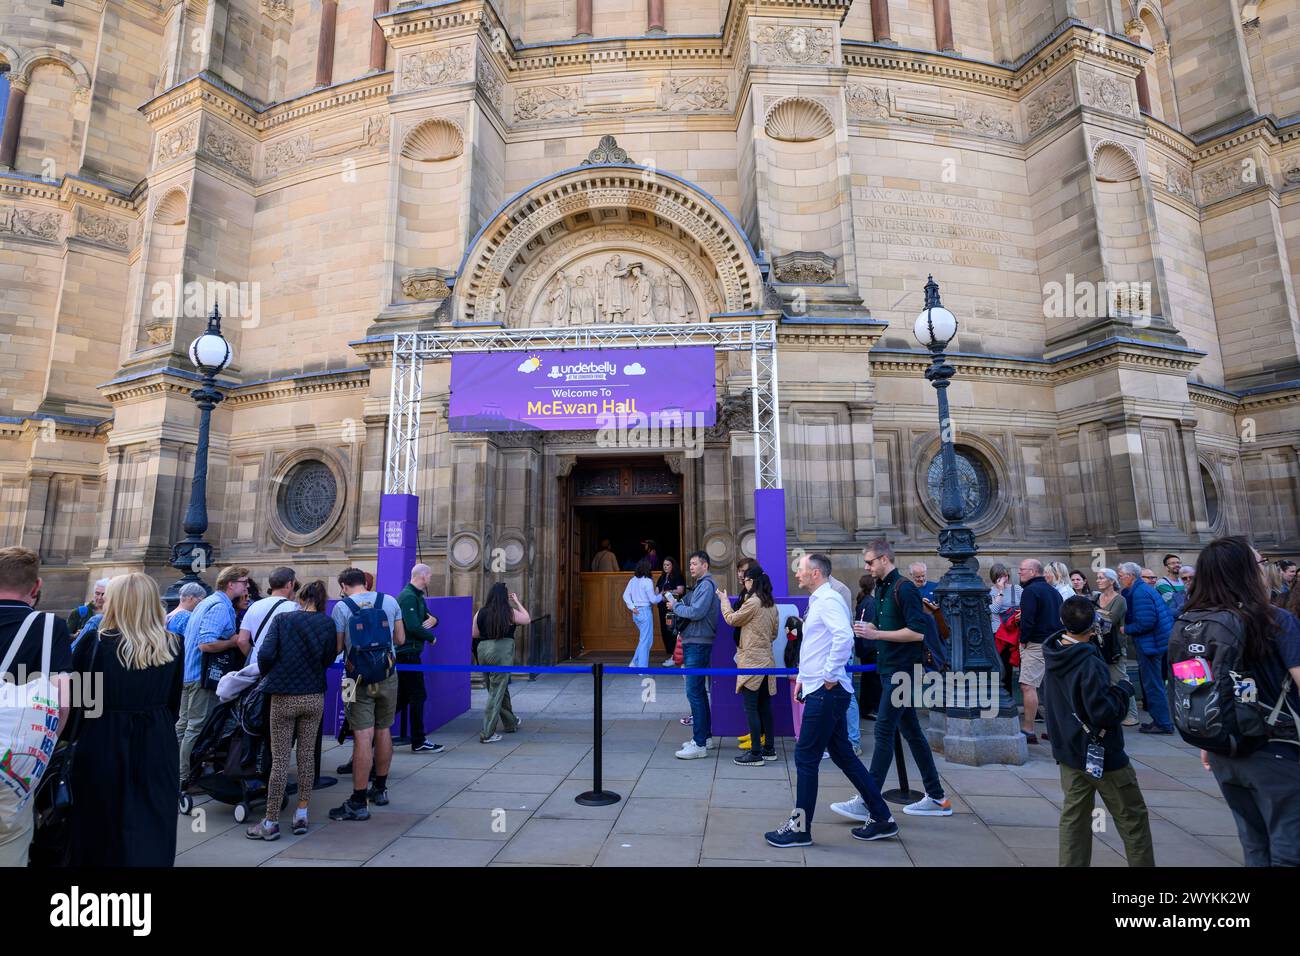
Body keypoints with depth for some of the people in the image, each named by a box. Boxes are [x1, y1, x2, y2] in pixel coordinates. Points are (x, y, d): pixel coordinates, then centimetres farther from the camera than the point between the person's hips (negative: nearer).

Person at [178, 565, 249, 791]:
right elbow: (206, 644, -28)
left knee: (184, 723, 18)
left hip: (189, 671, 10)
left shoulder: (208, 601, 13)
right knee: (198, 727, 0)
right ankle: (184, 779, 7)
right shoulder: (220, 607, -20)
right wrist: (232, 642, -16)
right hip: (203, 675, -10)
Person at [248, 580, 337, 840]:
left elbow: (265, 654, -12)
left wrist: (266, 675, 7)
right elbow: (328, 659, 3)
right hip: (314, 697, 2)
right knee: (307, 755, 12)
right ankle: (301, 815, 20)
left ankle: (271, 822, 13)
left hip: (284, 697, -2)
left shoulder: (282, 619, -5)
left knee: (280, 759, 5)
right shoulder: (327, 623, -1)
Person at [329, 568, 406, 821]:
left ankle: (359, 803, -1)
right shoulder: (389, 601, 3)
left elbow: (337, 647, -4)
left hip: (360, 678, -4)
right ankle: (380, 789, 30)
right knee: (383, 731, 16)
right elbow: (400, 639, 7)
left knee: (363, 737, -5)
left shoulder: (342, 607, -6)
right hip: (388, 675, 4)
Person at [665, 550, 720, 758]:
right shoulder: (699, 585, 19)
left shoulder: (707, 585, -12)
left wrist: (676, 606, -10)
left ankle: (700, 744, -7)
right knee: (698, 691, 16)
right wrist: (676, 603, 0)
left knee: (694, 692, -10)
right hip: (693, 642, 11)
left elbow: (696, 612, -22)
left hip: (698, 644, -11)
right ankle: (705, 735, 27)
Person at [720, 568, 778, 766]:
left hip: (752, 661, -8)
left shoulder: (752, 602, -15)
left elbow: (731, 619, -3)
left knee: (751, 708, -3)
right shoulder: (771, 605, 9)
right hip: (766, 660, 8)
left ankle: (756, 754, 0)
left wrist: (724, 600, 9)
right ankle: (769, 749, 21)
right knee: (764, 706, 14)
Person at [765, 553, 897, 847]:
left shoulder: (828, 600, -15)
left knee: (805, 757, -1)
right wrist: (805, 677, 19)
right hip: (821, 691, 10)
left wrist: (829, 675, -24)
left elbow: (844, 636, -31)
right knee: (843, 755, 15)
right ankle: (881, 819, 25)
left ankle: (800, 828, 11)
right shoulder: (817, 602, 15)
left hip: (826, 692, -10)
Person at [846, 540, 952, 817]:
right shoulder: (882, 589, 13)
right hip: (890, 669, 10)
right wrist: (868, 628, 2)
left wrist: (876, 634, -21)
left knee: (884, 732, -7)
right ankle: (936, 798, 25)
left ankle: (868, 802, -2)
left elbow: (917, 632, -21)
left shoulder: (905, 589, -15)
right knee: (911, 731, 15)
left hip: (902, 671, -10)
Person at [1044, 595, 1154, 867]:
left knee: (1074, 818, 13)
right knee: (1133, 819, 12)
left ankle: (1072, 863, 18)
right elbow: (1103, 713, -26)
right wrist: (1123, 689, -9)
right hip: (1101, 753, -7)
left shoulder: (1055, 655, -3)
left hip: (1068, 750, 7)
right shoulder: (1090, 663, -26)